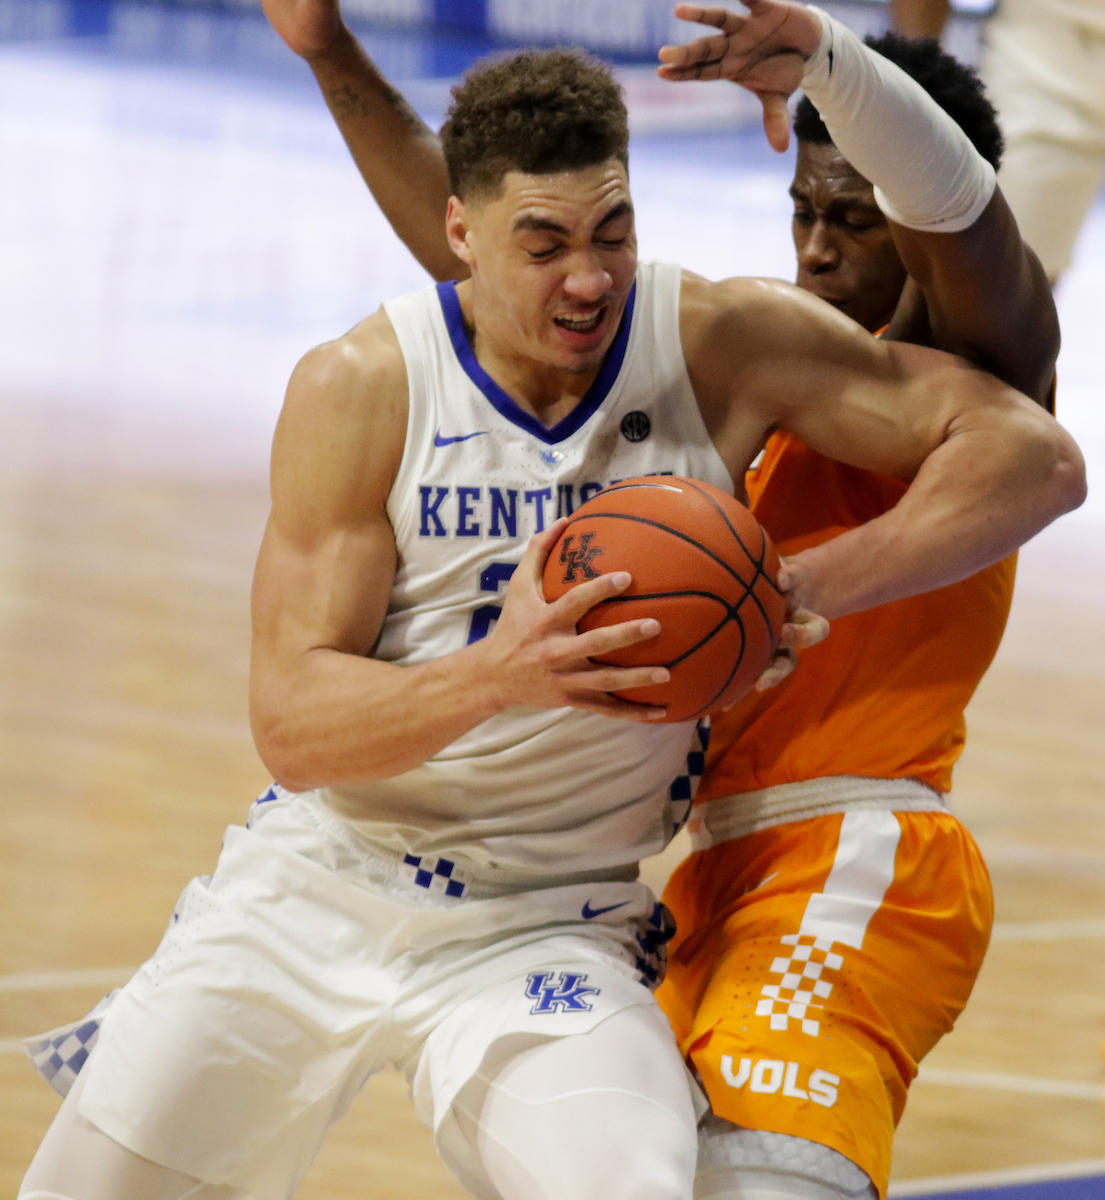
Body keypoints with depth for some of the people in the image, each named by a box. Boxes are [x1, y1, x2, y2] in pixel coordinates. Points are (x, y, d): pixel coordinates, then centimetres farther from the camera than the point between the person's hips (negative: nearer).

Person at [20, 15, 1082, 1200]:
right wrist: (498, 674, -35)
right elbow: (290, 723, -16)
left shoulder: (724, 347, -11)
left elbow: (1035, 457, -14)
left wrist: (814, 586, -28)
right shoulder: (358, 389, -12)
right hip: (318, 882, 1)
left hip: (546, 921, -1)